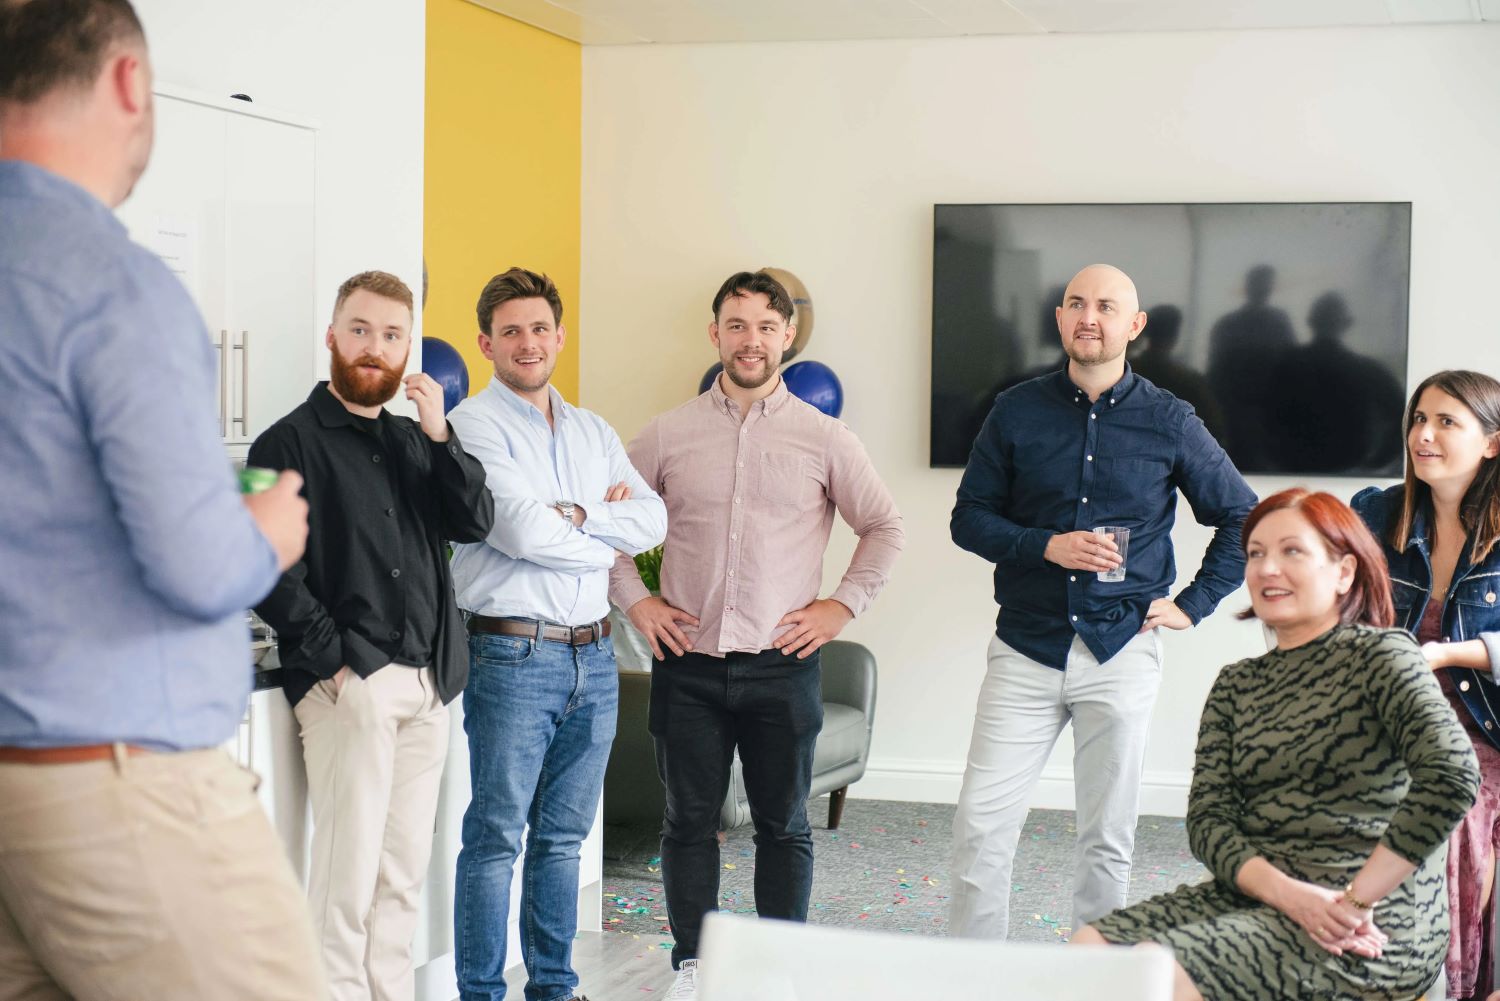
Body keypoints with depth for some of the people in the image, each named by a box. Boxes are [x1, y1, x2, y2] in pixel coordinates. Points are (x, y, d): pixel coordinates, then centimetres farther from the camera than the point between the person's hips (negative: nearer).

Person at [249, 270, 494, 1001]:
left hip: (427, 682, 6)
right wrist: (333, 657, -15)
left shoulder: (411, 440, 18)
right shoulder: (291, 441, -1)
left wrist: (438, 432, -5)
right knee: (348, 873, -7)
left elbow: (473, 523, 5)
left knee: (404, 871, 10)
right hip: (348, 683, -6)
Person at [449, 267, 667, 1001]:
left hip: (593, 656, 6)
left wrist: (576, 513, -12)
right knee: (497, 838, -2)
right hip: (514, 657, -6)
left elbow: (652, 520, 3)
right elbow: (523, 531, -17)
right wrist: (606, 538, -2)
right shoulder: (475, 425, -6)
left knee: (563, 837, 13)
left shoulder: (594, 432, 15)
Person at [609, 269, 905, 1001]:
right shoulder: (669, 434, 4)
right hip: (689, 663, 1)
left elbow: (884, 528, 9)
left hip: (782, 665, 0)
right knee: (689, 822, 7)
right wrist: (633, 598, 3)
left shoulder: (823, 439, 2)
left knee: (783, 826, 7)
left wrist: (843, 605, 1)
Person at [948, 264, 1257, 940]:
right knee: (979, 827, -4)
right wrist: (1046, 546, -10)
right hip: (1026, 649, 1)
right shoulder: (1018, 412, 4)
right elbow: (968, 518, 5)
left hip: (1121, 654, 0)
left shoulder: (1169, 422, 3)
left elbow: (1241, 518, 12)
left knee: (1107, 838, 6)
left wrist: (1193, 605, 4)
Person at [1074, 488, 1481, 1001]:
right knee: (1089, 947, -17)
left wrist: (1356, 901, -20)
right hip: (1252, 895, 6)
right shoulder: (1236, 684, 15)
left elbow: (1452, 774, -20)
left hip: (1372, 932, -6)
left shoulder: (1380, 655, -3)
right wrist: (1289, 893, -16)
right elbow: (1208, 817, 4)